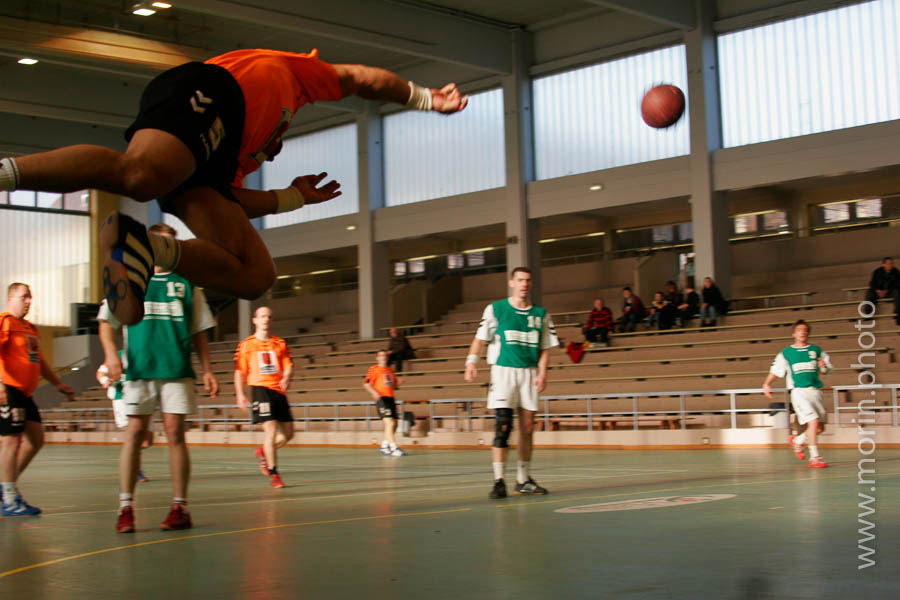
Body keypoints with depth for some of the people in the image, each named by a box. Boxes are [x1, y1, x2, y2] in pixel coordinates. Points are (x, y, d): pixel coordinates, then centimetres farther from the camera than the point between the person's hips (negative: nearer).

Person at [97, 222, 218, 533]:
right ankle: (125, 508, 1)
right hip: (138, 369, 0)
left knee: (175, 434, -2)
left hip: (177, 370, 0)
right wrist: (111, 352, -9)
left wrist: (207, 370, 8)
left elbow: (199, 332, 15)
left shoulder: (186, 284, 12)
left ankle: (180, 508, 4)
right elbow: (106, 322, 9)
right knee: (134, 434, -3)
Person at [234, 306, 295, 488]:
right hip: (260, 388, -5)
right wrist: (240, 394, -5)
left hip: (279, 390, 5)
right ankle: (273, 473, -9)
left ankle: (264, 452, 33)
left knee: (288, 433, 6)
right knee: (271, 429, -16)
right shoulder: (246, 345, 5)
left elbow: (288, 365, 7)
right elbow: (239, 372, 5)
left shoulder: (280, 343, 14)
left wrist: (286, 378, -14)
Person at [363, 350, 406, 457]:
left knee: (394, 424, 9)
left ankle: (384, 446, 23)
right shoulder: (373, 369, 2)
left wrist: (398, 383, 5)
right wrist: (373, 392, -22)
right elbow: (366, 383, -6)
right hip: (381, 398, -7)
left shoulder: (390, 370, 21)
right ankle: (393, 448, -20)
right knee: (389, 423, -17)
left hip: (390, 398, 7)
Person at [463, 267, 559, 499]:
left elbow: (545, 347, 10)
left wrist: (542, 371, -5)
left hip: (529, 374, 3)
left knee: (527, 428, 7)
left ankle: (523, 479, 19)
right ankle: (499, 480, -12)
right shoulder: (495, 309, 3)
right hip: (503, 370, -3)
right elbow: (480, 339, 0)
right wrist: (472, 360, -16)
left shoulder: (541, 314, 10)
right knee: (502, 426, -13)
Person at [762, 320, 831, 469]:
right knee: (813, 422, -19)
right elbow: (776, 371, 6)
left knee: (820, 427, 7)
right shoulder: (786, 353, 5)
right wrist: (767, 384, -11)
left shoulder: (816, 350, 13)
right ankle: (814, 458, -14)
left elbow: (828, 368, 19)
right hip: (799, 391, -4)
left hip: (815, 390, 5)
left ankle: (798, 441, 34)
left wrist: (823, 366, -5)